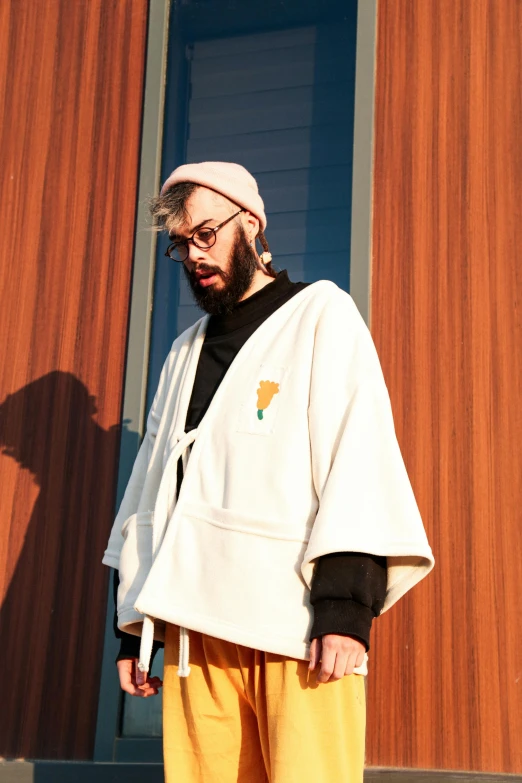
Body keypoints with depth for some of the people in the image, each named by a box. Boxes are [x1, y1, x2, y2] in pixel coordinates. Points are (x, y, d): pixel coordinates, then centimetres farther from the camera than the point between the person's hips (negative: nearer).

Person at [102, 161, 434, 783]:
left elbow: (357, 451, -6)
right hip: (196, 626, 5)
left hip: (297, 623, -4)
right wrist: (132, 627, 17)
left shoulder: (322, 316, 7)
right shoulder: (185, 353, 23)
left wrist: (346, 605, -16)